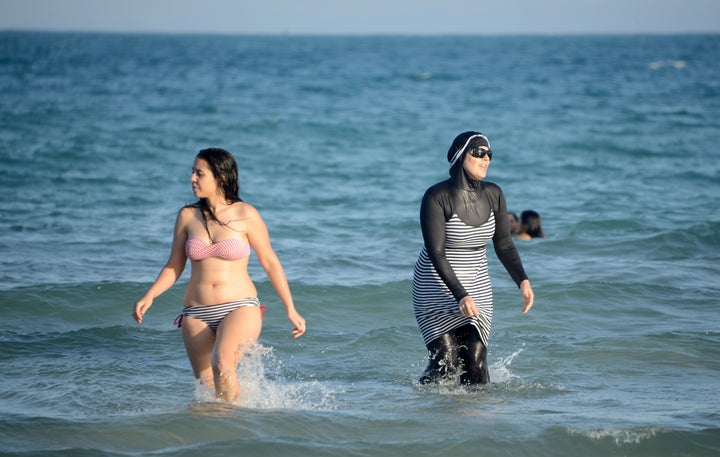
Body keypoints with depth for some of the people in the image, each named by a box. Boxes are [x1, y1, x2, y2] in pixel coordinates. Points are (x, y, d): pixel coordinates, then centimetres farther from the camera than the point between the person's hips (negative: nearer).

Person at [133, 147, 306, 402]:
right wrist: (149, 297, -3)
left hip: (240, 308, -4)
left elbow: (270, 263, 4)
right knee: (207, 385, 3)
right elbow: (174, 267, 13)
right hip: (196, 313, 4)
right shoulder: (187, 216, 6)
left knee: (223, 365, -29)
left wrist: (291, 310, 4)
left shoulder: (245, 215, -3)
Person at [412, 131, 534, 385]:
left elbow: (504, 245, 7)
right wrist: (461, 296, -30)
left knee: (476, 363, -6)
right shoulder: (436, 197, -18)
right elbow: (436, 254, -20)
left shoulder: (493, 195, -1)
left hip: (477, 288, 5)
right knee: (446, 366, -10)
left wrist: (522, 281, -10)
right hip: (437, 289, -5)